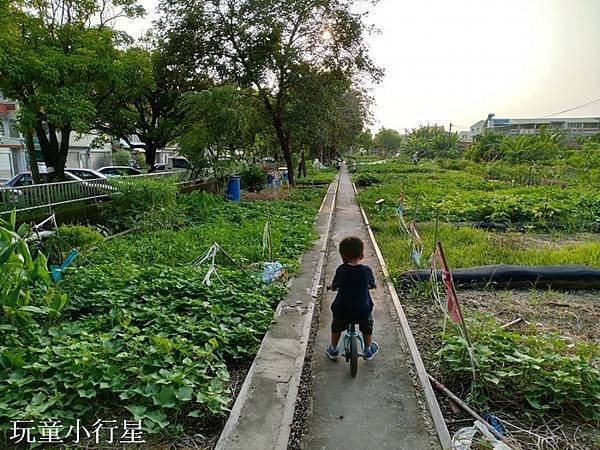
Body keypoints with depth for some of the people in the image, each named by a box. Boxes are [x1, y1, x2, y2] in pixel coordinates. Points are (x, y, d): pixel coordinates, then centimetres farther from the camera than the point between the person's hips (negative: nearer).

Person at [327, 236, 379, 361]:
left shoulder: (341, 270, -12)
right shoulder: (367, 270, -10)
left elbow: (333, 287, 0)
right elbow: (371, 285, 7)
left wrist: (333, 286, 23)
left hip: (342, 310, 0)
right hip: (363, 311, 0)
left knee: (336, 326, 31)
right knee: (367, 326, 32)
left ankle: (333, 349, 41)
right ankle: (368, 351, 41)